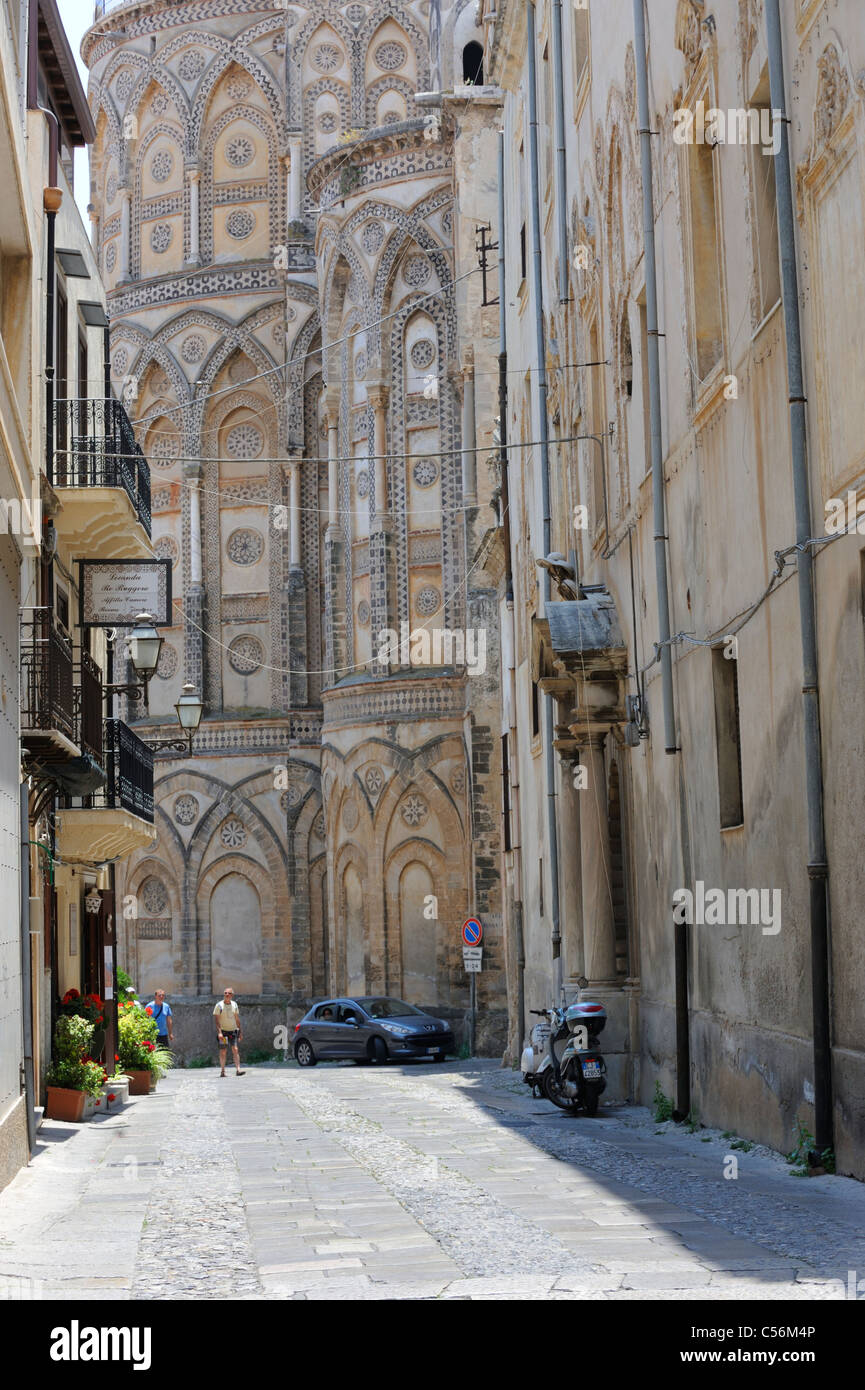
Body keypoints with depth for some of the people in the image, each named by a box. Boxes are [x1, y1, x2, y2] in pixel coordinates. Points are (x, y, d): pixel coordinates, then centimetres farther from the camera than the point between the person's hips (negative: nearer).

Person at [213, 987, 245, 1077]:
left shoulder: (234, 1005, 9)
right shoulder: (219, 1005, -5)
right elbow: (217, 1020, -10)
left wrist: (240, 1032, 12)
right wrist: (219, 1032, -21)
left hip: (233, 1031, 3)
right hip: (223, 1031, -3)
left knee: (235, 1049, -9)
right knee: (222, 1052, 2)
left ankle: (238, 1070, -15)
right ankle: (222, 1071, 11)